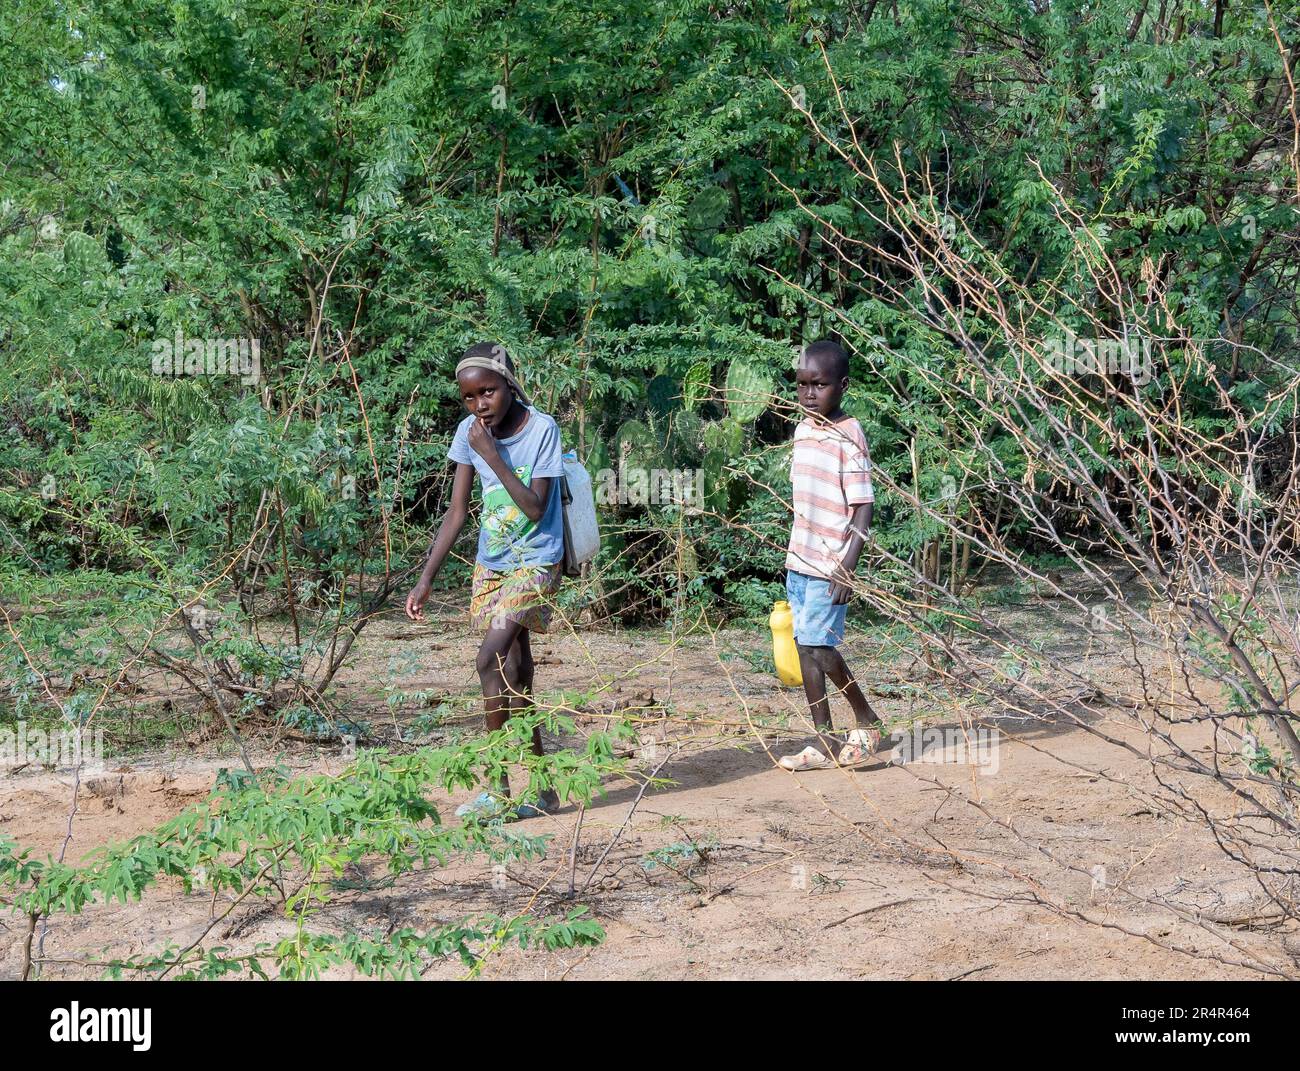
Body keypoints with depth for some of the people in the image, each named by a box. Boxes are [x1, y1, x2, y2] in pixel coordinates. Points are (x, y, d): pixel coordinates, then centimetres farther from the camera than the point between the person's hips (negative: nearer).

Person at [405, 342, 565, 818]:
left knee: (490, 658, -20)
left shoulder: (541, 429, -16)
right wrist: (426, 578, -2)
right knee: (515, 674, 8)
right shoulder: (469, 432, -1)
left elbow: (536, 509, -19)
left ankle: (498, 787, -14)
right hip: (491, 563, 6)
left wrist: (493, 457, -22)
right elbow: (457, 512, 2)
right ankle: (541, 788, 18)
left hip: (535, 563, -6)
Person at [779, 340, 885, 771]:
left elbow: (863, 505, -15)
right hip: (800, 561, 8)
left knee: (819, 646, -10)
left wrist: (848, 566, -20)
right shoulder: (803, 431, 10)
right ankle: (825, 742, 12)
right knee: (805, 647, 7)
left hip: (830, 566, -8)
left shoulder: (847, 436, -13)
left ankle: (866, 720, 12)